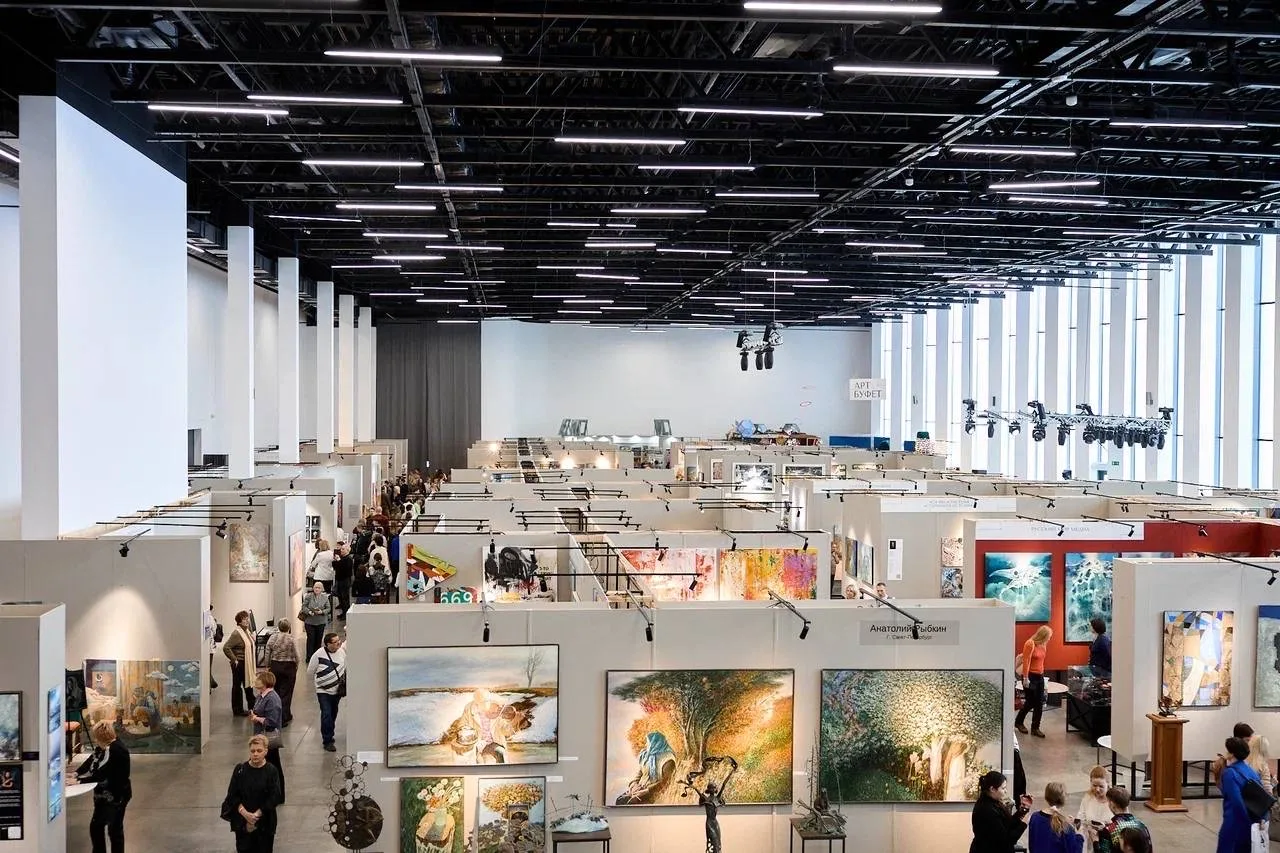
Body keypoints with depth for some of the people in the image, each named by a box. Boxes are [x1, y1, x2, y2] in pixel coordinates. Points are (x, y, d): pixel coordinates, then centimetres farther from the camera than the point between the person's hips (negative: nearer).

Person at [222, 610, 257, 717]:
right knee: (237, 686, 4)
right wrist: (234, 660, -19)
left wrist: (254, 665, 15)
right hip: (239, 664, -8)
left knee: (248, 684, 15)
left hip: (248, 664, 8)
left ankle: (252, 707, 25)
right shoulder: (236, 634, -18)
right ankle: (237, 710, 12)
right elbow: (226, 648, -24)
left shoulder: (248, 632, 8)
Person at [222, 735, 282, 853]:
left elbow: (274, 798, -9)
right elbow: (232, 795, -2)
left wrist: (256, 815, -13)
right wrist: (245, 813, -14)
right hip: (243, 823, 1)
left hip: (264, 822, -1)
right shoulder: (240, 770, 0)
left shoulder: (271, 771, -6)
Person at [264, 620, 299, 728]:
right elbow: (296, 656, -9)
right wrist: (296, 666, 9)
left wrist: (268, 666, 13)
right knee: (285, 693, 3)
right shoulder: (291, 639, -12)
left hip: (275, 666, 3)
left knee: (276, 691, 17)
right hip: (288, 667, -3)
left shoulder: (272, 638, -2)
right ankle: (283, 719, 4)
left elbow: (267, 654, 1)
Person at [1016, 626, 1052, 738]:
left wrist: (1042, 673, 16)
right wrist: (1025, 678, -20)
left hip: (1040, 676, 7)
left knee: (1039, 703, 5)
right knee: (1030, 702, 2)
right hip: (1030, 676, -7)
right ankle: (1018, 722, 24)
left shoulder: (1042, 645, 6)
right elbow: (1026, 662, -18)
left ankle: (1035, 728, 13)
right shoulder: (1030, 644, -16)